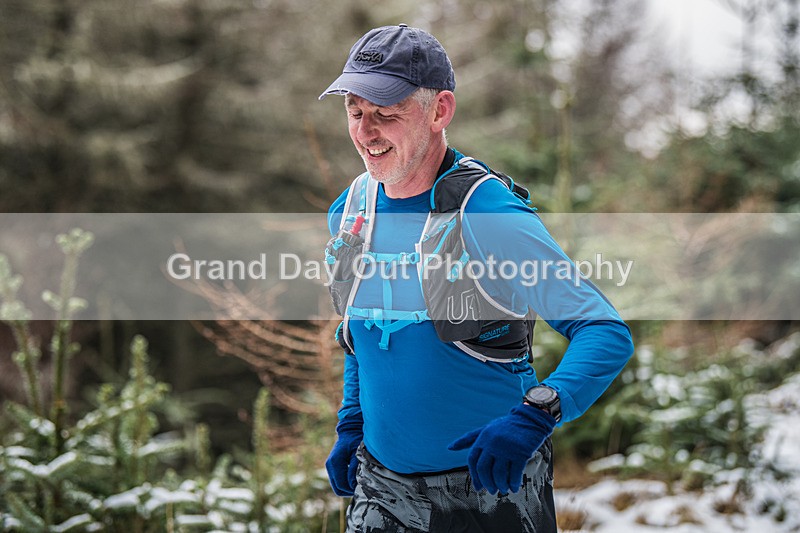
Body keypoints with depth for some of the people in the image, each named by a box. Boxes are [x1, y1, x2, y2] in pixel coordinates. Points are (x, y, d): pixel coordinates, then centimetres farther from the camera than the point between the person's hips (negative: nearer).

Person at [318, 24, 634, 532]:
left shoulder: (488, 217, -19)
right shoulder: (350, 211, 0)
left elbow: (607, 332, -24)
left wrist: (532, 416, -37)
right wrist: (352, 425, 13)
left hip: (492, 488, -5)